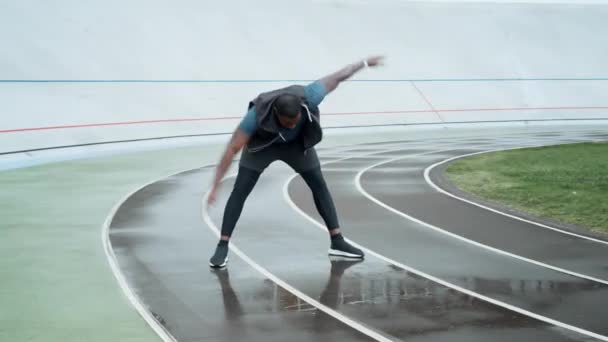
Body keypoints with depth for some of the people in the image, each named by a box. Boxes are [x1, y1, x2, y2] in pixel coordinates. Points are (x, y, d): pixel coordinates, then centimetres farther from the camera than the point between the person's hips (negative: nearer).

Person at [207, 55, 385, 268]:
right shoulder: (257, 114, -43)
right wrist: (215, 186, -38)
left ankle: (337, 242, 9)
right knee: (240, 190, -13)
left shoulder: (307, 98, -39)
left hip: (298, 143, 3)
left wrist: (365, 63, -6)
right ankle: (222, 247, -7)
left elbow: (337, 77, -21)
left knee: (319, 185, 0)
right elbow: (232, 149, -37)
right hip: (262, 144, -2)